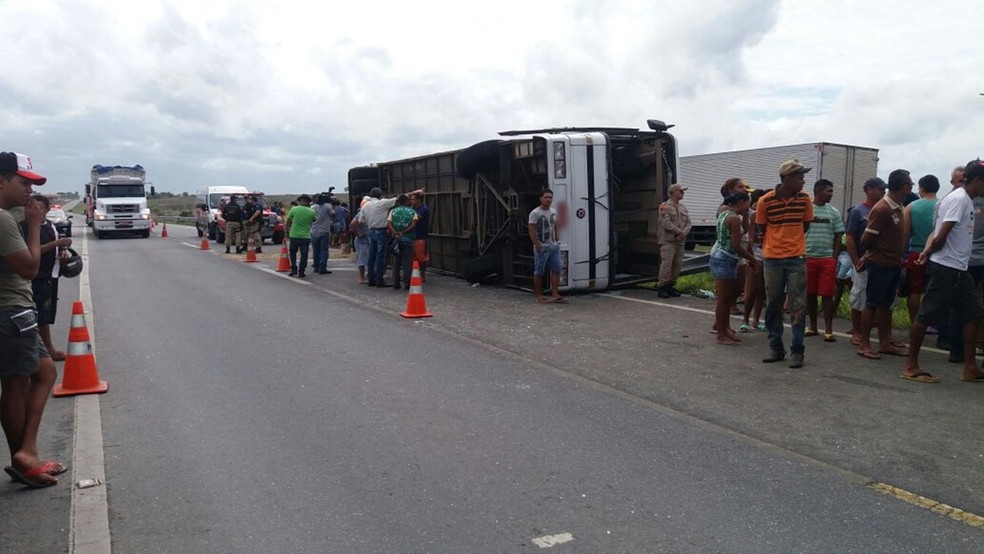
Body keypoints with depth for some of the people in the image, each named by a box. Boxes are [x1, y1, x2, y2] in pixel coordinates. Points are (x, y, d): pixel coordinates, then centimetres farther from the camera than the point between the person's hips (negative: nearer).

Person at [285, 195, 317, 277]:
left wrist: (287, 232, 15)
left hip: (294, 235, 0)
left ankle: (294, 270, 11)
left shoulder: (294, 209, -4)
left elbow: (288, 222, 3)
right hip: (306, 236, 0)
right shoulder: (311, 212, -3)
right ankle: (301, 271, 7)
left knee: (293, 253, 16)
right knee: (304, 255, 7)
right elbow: (314, 221, 15)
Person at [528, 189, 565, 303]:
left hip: (554, 246, 7)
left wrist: (556, 240, 14)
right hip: (542, 248, -7)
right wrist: (537, 246, -19)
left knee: (556, 270, 2)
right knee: (539, 272, 0)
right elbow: (531, 230, -14)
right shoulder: (535, 213, -10)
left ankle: (555, 295, 4)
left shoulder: (553, 212, 12)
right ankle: (539, 295, 8)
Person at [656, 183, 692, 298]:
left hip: (680, 241, 7)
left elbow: (688, 222, 12)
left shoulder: (683, 207, 18)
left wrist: (684, 233, -8)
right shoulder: (665, 206, -5)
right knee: (666, 263, -13)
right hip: (668, 240, -7)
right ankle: (662, 287, -8)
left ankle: (670, 285, 17)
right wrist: (680, 231, -12)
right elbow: (666, 223, -15)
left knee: (678, 264, 7)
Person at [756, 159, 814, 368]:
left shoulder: (804, 199, -2)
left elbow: (805, 226, 13)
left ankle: (797, 351, 6)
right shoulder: (765, 200, -8)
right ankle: (775, 348, 18)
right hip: (772, 259, 0)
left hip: (796, 259, 1)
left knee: (797, 307, -1)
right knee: (773, 306, 7)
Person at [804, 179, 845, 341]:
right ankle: (813, 326, 17)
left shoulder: (834, 212, 7)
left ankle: (828, 330, 1)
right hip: (808, 257, -1)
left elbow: (838, 237, 9)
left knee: (827, 295, -2)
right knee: (810, 294, 6)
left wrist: (835, 258, -1)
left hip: (828, 258, 1)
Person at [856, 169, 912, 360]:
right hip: (880, 264, -8)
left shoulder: (898, 208, 10)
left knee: (885, 304, 13)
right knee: (872, 304, -2)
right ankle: (864, 344, 5)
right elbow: (866, 239, -18)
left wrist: (899, 256, 7)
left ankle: (885, 342, 21)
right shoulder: (882, 209, -18)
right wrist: (876, 252, -1)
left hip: (893, 264, 9)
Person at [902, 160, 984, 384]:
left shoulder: (966, 200, 17)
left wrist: (929, 251, 1)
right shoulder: (959, 199, -14)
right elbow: (941, 237, -19)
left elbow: (937, 233, 15)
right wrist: (929, 252, -2)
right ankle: (910, 366, 2)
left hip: (958, 269, 10)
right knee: (926, 314, -4)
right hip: (946, 267, -10)